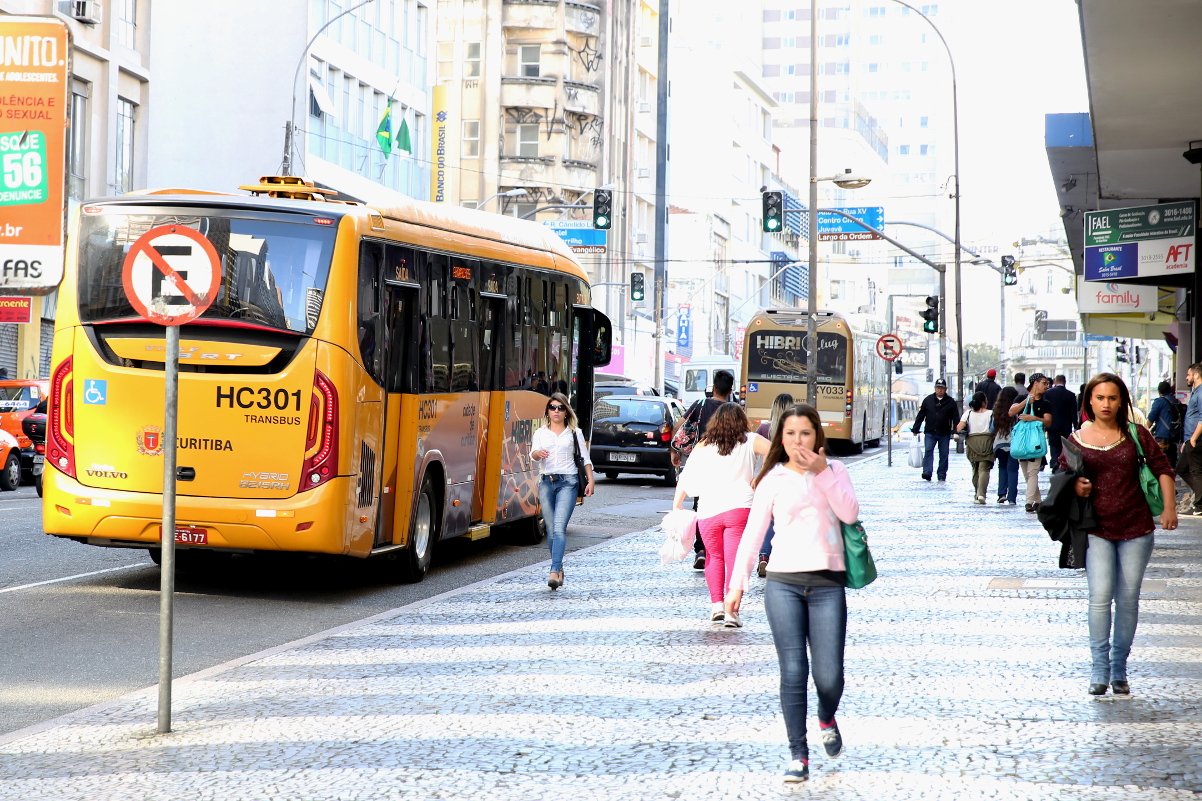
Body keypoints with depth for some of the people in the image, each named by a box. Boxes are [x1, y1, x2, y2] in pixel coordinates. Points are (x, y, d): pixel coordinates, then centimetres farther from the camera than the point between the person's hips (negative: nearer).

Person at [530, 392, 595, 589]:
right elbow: (533, 453, -5)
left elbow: (585, 458, 8)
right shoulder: (540, 433, 12)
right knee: (551, 529, 6)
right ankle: (559, 569, 21)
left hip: (567, 482, -3)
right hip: (546, 482, 3)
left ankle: (554, 572, -25)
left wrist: (590, 481, -1)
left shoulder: (574, 433, 8)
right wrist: (539, 454, -28)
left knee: (559, 527, -16)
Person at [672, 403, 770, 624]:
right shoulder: (749, 442, 6)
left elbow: (685, 478, 7)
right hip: (739, 508, -2)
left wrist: (677, 504, 13)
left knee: (714, 557, 20)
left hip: (708, 512, 2)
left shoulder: (702, 448, 10)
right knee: (735, 560, -2)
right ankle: (732, 611, -10)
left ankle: (716, 603, 10)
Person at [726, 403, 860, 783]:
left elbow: (850, 513, -8)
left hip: (827, 584, 0)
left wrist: (822, 473, -14)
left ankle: (827, 718, 31)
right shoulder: (774, 479, 6)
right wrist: (737, 583, 0)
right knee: (793, 672, -4)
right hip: (783, 584, 0)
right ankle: (798, 754, 6)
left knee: (828, 675, -3)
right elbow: (752, 534, 5)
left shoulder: (834, 472, 9)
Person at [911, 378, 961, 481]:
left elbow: (956, 418, 4)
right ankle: (927, 473, -19)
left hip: (944, 434, 0)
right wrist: (915, 429, 9)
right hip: (930, 433, 0)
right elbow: (920, 416, 11)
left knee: (944, 454, 4)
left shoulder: (951, 402, 3)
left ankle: (942, 475, 12)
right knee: (928, 451, -14)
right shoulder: (928, 400, 6)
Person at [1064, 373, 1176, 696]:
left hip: (1136, 528, 1)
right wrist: (1075, 488, -11)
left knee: (1128, 599, 5)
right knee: (1100, 596, -13)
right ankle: (1100, 668, -4)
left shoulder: (1136, 435, 3)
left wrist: (1169, 507, -5)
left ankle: (1120, 669, 17)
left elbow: (1162, 468, 6)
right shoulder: (1076, 441, 3)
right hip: (1097, 530, -1)